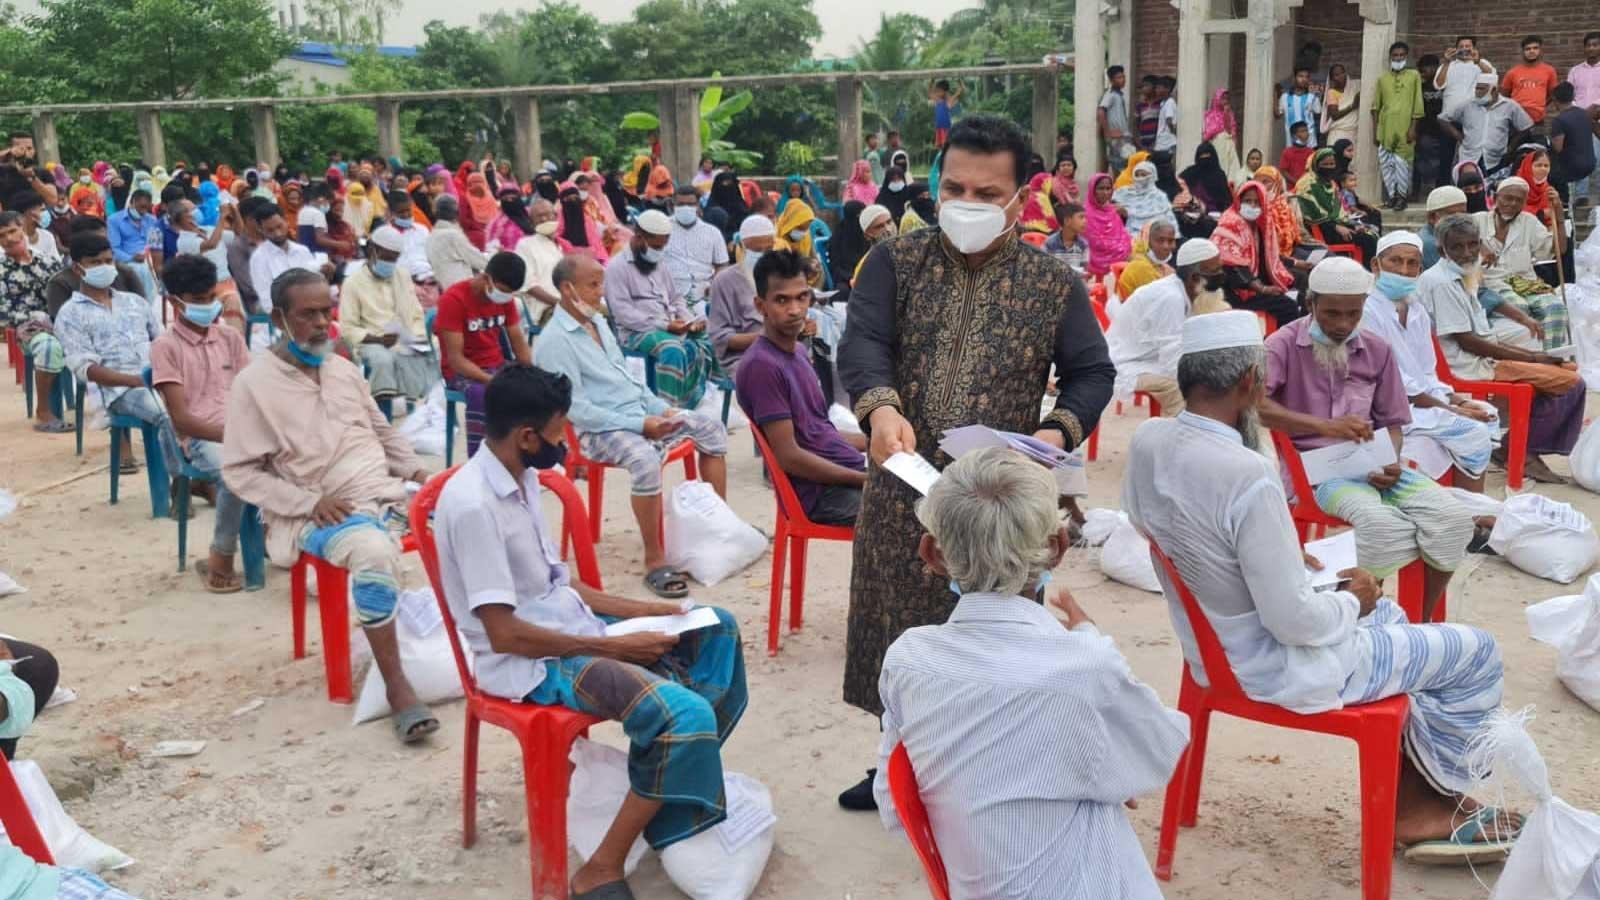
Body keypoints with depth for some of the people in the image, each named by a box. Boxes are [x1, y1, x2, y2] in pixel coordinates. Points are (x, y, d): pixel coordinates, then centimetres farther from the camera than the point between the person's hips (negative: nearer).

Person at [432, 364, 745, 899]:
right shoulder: (472, 504, -23)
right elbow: (505, 634, -24)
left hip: (570, 626, 10)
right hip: (529, 662, -10)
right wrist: (615, 647, -18)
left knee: (716, 629, 14)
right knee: (686, 715, -26)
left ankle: (685, 773, 25)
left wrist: (640, 610, 7)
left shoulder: (522, 477, 6)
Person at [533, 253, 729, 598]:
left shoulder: (598, 321, 12)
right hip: (599, 428, -9)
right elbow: (578, 409, -19)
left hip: (640, 409, 9)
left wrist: (660, 408, 6)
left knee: (712, 430, 2)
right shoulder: (554, 342, -14)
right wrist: (639, 425, -21)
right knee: (646, 460, -37)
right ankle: (654, 560, -25)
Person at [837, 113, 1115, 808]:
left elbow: (1092, 372, 4)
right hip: (902, 489, 2)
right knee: (899, 631, 14)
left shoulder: (1055, 284, 1)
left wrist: (1059, 430, -16)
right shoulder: (895, 263, 1)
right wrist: (880, 406, -33)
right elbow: (863, 342, -12)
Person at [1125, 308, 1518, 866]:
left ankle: (1409, 789, 35)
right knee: (1476, 653, 7)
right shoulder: (1246, 476, -34)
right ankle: (1424, 804, 27)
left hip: (1210, 648, 9)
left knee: (1389, 615, 31)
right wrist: (1353, 601, -8)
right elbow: (1294, 622, -28)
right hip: (1277, 667, -9)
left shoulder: (1146, 441, -9)